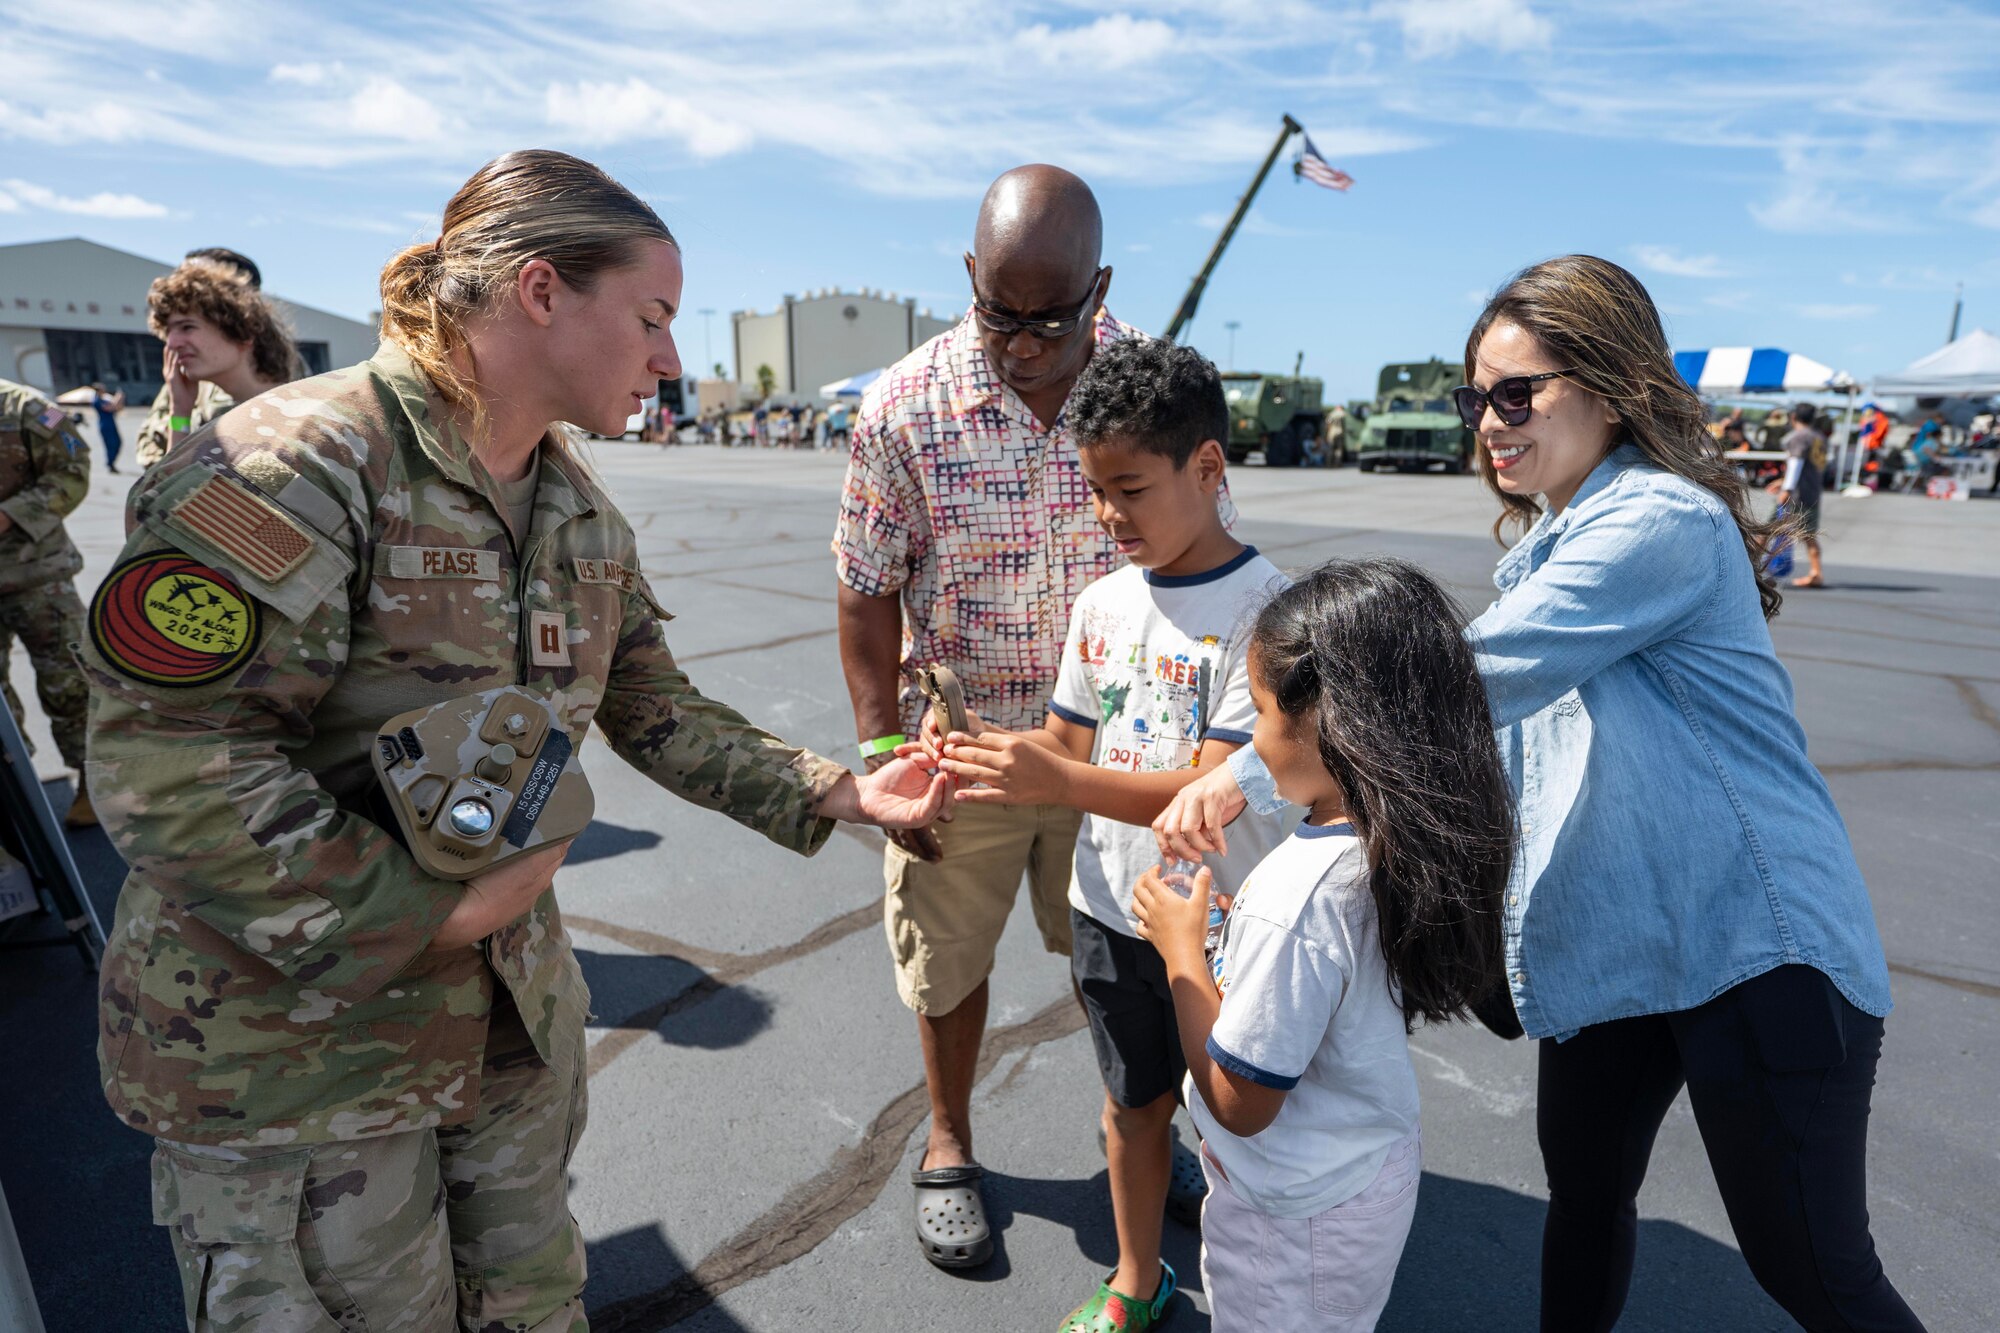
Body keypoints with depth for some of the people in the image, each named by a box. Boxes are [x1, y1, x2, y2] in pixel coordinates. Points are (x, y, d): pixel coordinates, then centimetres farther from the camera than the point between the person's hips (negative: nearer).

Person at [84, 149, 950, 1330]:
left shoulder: (580, 507, 3)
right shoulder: (294, 465, -22)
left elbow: (657, 714, 6)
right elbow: (167, 766, -26)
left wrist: (841, 795, -3)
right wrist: (430, 915, -21)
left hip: (516, 1008, 7)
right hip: (291, 1049, -6)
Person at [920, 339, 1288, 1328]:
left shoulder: (1260, 605, -19)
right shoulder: (1101, 604, 1)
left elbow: (1216, 789, -25)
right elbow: (1068, 742, 5)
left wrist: (1058, 782, -34)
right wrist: (983, 753, -14)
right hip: (1109, 906, 5)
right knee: (1136, 1100, 21)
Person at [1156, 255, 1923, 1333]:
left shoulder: (1663, 521, -19)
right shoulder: (1548, 547, 11)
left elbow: (1465, 679, -29)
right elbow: (1495, 725, 14)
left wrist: (1252, 771, -29)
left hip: (1755, 948, -8)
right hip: (1606, 943, 8)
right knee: (1584, 1191, 21)